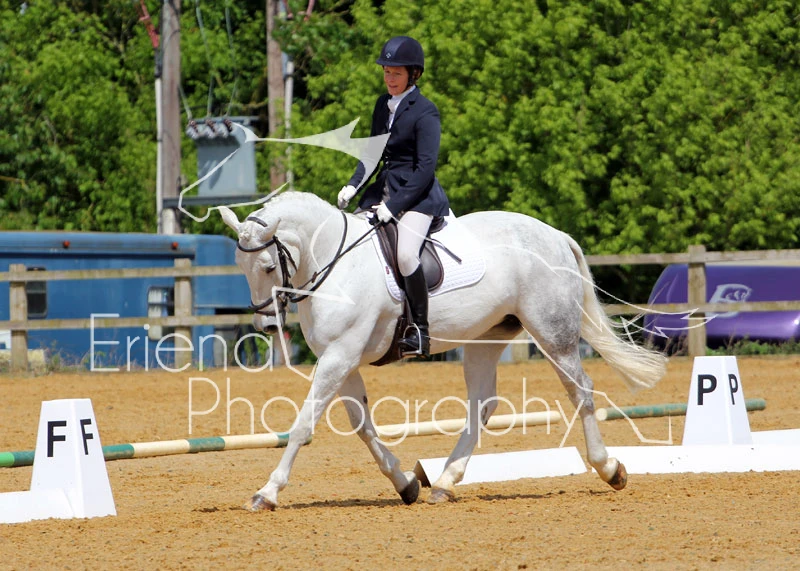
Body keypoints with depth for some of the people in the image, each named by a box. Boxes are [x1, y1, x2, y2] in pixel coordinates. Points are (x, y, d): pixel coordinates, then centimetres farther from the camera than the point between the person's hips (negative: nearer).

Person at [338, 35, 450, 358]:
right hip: (384, 188, 9)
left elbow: (425, 167, -16)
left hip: (418, 195, -9)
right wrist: (353, 185, 1)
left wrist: (394, 206, -21)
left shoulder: (425, 112, -11)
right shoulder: (383, 105, 12)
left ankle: (420, 331, -19)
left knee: (405, 253, -28)